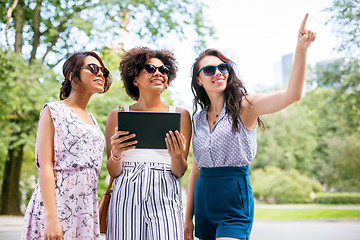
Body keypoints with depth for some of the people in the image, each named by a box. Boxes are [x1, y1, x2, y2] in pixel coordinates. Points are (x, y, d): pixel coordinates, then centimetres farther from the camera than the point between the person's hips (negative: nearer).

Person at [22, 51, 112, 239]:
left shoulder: (91, 120, 17)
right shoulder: (53, 111, -2)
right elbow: (45, 166, -11)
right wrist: (51, 217, -19)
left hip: (86, 208, 6)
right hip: (57, 204, -6)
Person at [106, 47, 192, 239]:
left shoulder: (180, 115, 10)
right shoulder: (118, 115, 10)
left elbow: (180, 173, 8)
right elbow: (113, 172, 8)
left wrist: (176, 156, -14)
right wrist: (116, 153, -14)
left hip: (164, 197, 0)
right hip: (126, 196, 0)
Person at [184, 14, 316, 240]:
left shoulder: (244, 107, -5)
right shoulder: (199, 119, 9)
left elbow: (292, 94, -22)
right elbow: (196, 170, 13)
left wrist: (301, 49, -34)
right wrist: (188, 218, 12)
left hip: (234, 205, -5)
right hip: (204, 202, 5)